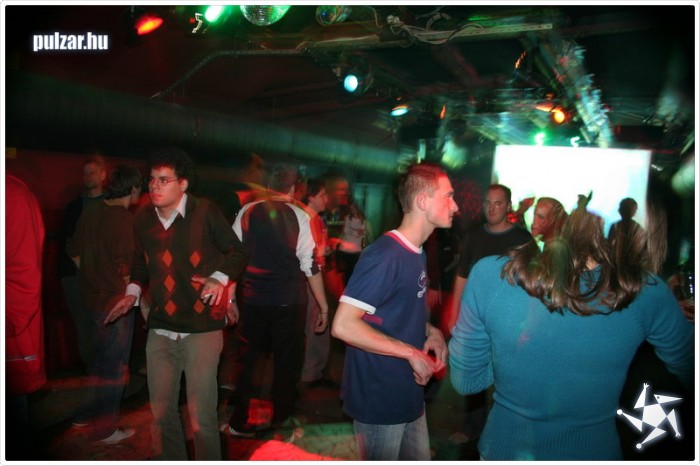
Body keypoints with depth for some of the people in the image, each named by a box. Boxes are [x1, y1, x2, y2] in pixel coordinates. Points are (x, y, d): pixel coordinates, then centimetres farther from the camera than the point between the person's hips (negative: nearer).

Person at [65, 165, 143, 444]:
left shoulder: (89, 213, 5)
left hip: (94, 296, 8)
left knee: (101, 358, 24)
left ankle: (85, 415, 38)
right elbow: (126, 267, -22)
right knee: (114, 366, 6)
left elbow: (74, 252, 14)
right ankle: (105, 429, 18)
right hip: (116, 300, -8)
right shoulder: (123, 217, -20)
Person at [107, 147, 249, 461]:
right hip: (160, 329, 5)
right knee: (162, 412, 16)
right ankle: (168, 460, 38)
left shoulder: (205, 212, -11)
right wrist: (132, 293, 7)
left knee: (201, 417, -1)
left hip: (202, 328, -5)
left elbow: (237, 253, -2)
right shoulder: (142, 218, 4)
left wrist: (220, 278, -18)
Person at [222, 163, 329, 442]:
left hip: (253, 300, 2)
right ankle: (282, 425, 25)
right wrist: (323, 305, -2)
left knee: (248, 359, 17)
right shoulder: (299, 216, -7)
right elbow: (310, 265, -9)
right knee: (287, 362, 14)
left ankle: (239, 422, 28)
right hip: (289, 302, -2)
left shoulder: (247, 212, 0)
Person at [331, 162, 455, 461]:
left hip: (409, 394, 9)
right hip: (380, 400, -9)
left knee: (420, 459, 22)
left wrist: (430, 331, -1)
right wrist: (411, 352, -23)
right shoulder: (385, 256, -23)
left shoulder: (416, 253, 8)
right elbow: (343, 326, -28)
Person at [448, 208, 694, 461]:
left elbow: (465, 380, -12)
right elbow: (689, 374, -2)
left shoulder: (490, 275, -26)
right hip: (594, 450, 1)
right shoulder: (647, 292, -23)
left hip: (505, 449, 0)